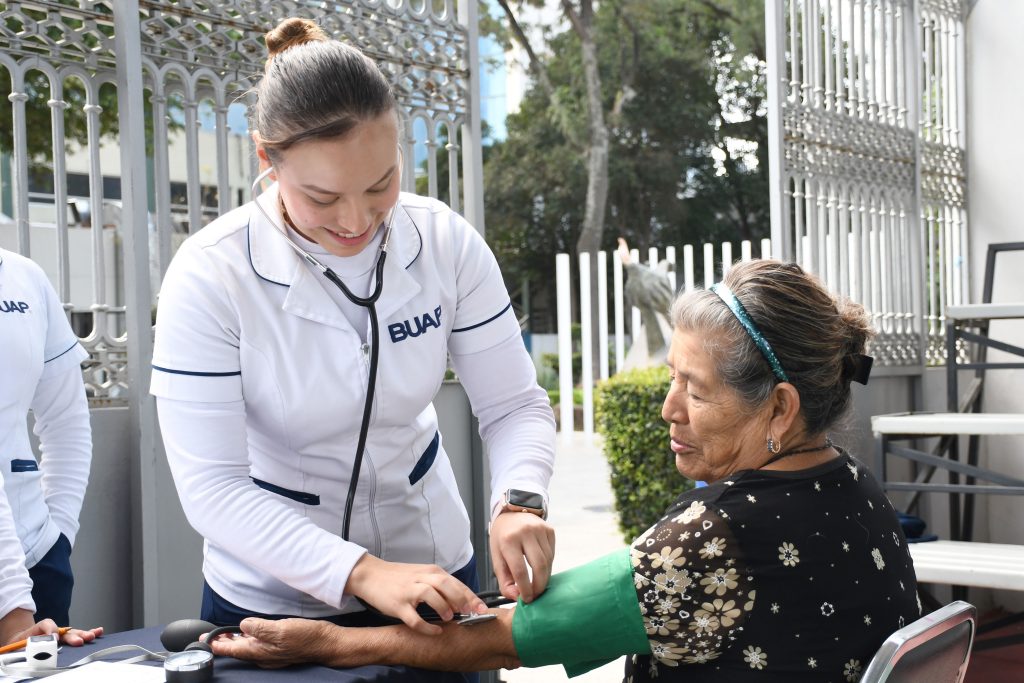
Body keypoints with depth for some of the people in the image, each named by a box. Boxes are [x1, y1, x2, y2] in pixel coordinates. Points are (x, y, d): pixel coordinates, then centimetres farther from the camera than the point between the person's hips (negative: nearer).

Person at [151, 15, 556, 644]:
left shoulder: (445, 242, -14)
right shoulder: (209, 275, -22)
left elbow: (515, 404, -8)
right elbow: (212, 488, -25)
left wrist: (518, 501, -29)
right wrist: (362, 573, -36)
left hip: (431, 569, 3)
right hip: (272, 599, -3)